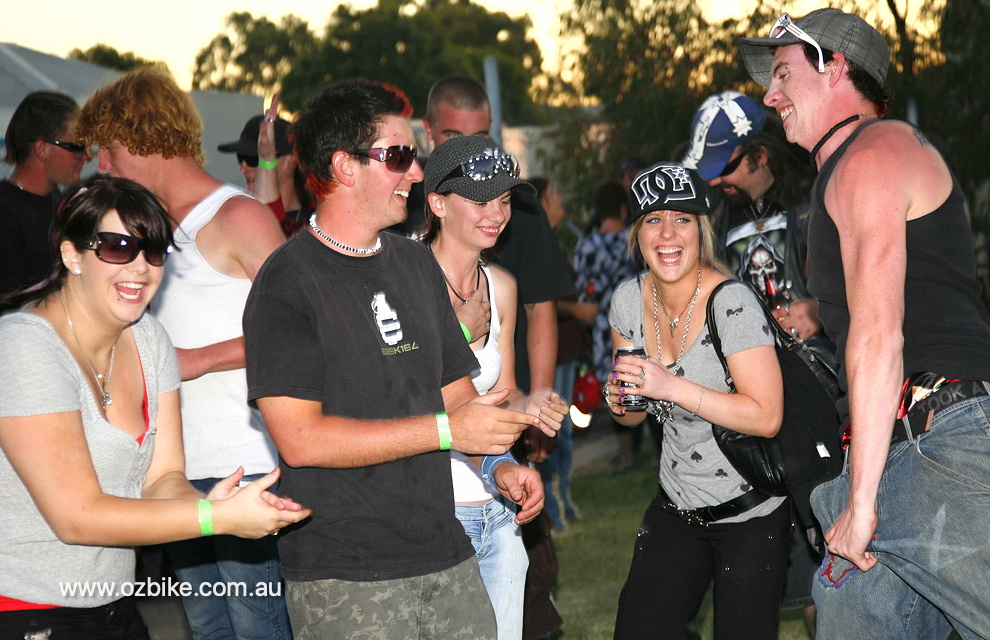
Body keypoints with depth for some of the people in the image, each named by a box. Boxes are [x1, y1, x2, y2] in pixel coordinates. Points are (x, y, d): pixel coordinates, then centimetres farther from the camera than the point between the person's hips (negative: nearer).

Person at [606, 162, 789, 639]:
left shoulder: (732, 303, -20)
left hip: (750, 514, -5)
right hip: (676, 508, 6)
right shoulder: (629, 300, -1)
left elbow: (767, 417, -23)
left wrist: (671, 387, -28)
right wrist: (619, 400, -11)